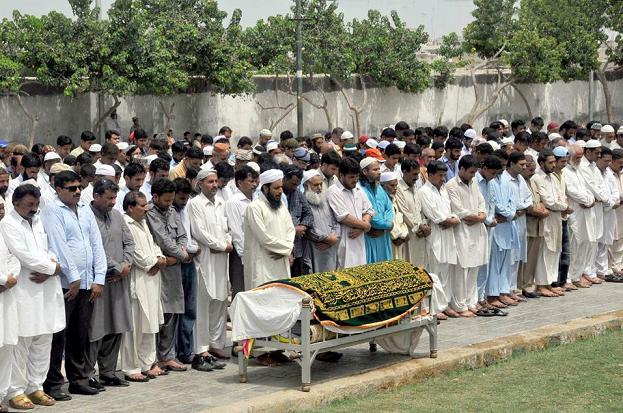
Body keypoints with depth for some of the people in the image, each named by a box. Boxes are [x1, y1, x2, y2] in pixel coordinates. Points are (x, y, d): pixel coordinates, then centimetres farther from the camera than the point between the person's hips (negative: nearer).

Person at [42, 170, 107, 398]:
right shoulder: (53, 211, -6)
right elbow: (59, 246, -12)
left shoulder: (85, 210, 14)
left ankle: (79, 380, 19)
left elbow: (97, 244, 12)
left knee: (80, 335, 11)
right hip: (65, 284, -6)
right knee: (59, 335, -3)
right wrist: (74, 278, -13)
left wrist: (99, 279, 4)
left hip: (87, 283, 6)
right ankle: (52, 384, 2)